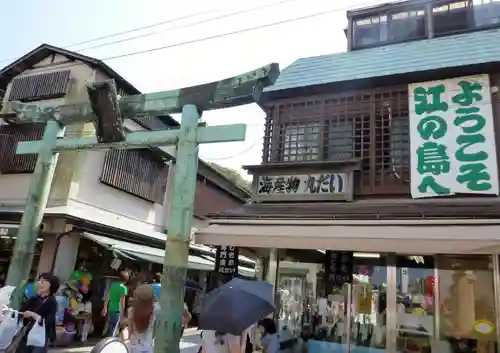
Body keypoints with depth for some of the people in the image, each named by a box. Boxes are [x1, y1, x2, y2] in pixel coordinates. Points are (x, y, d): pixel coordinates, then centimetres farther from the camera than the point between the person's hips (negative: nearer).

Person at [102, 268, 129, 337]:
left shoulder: (113, 284, 5)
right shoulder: (124, 288, -13)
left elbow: (107, 296, 10)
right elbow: (122, 301, -14)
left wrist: (105, 307, 18)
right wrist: (122, 313, -7)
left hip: (110, 309, 6)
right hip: (117, 311, -6)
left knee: (109, 329, 19)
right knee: (113, 330, 3)